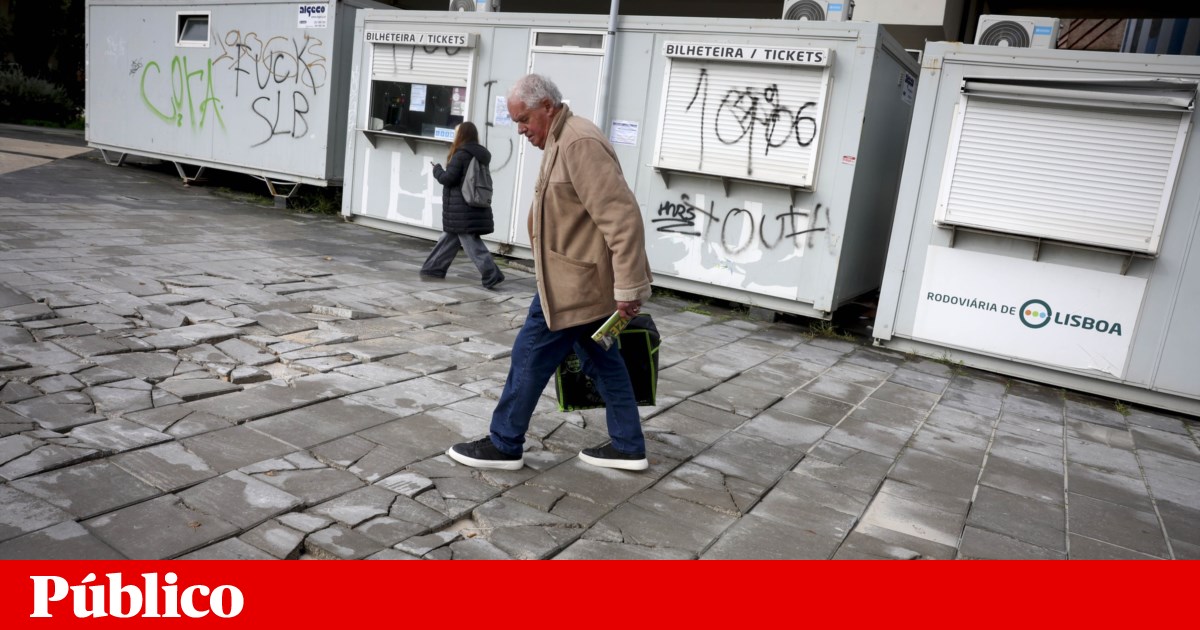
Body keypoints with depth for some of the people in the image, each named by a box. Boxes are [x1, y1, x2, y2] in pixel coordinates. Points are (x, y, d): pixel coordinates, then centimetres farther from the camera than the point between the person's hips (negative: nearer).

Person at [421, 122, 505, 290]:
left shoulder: (461, 154, -13)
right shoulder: (480, 156, 12)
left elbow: (448, 179, -14)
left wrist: (437, 169, 6)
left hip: (462, 209, -9)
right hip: (475, 206, 9)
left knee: (471, 242, -7)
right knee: (449, 238, 18)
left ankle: (492, 275, -11)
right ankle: (435, 268, 26)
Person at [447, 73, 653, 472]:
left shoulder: (579, 144, -20)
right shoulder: (562, 141, 15)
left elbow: (622, 216, -25)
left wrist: (627, 288, -25)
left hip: (574, 282, -10)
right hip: (581, 278, 10)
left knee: (530, 357, 1)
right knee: (601, 360, 15)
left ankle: (504, 445, 15)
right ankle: (628, 447, 24)